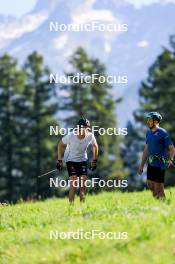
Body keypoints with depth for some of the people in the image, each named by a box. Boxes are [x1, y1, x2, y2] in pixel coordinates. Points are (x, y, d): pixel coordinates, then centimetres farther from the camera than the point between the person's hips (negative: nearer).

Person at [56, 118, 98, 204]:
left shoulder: (90, 136, -17)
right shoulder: (71, 136, -25)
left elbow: (95, 146, 5)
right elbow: (60, 144, -7)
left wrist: (94, 161, 5)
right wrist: (59, 160, -6)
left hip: (83, 160, 3)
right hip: (71, 160, -3)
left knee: (83, 185, -4)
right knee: (73, 185, -15)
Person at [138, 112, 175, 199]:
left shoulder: (162, 133, -11)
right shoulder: (148, 133, 12)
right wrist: (142, 165, 18)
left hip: (159, 165, -7)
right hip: (151, 164, 7)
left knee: (158, 188, -5)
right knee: (150, 185, 12)